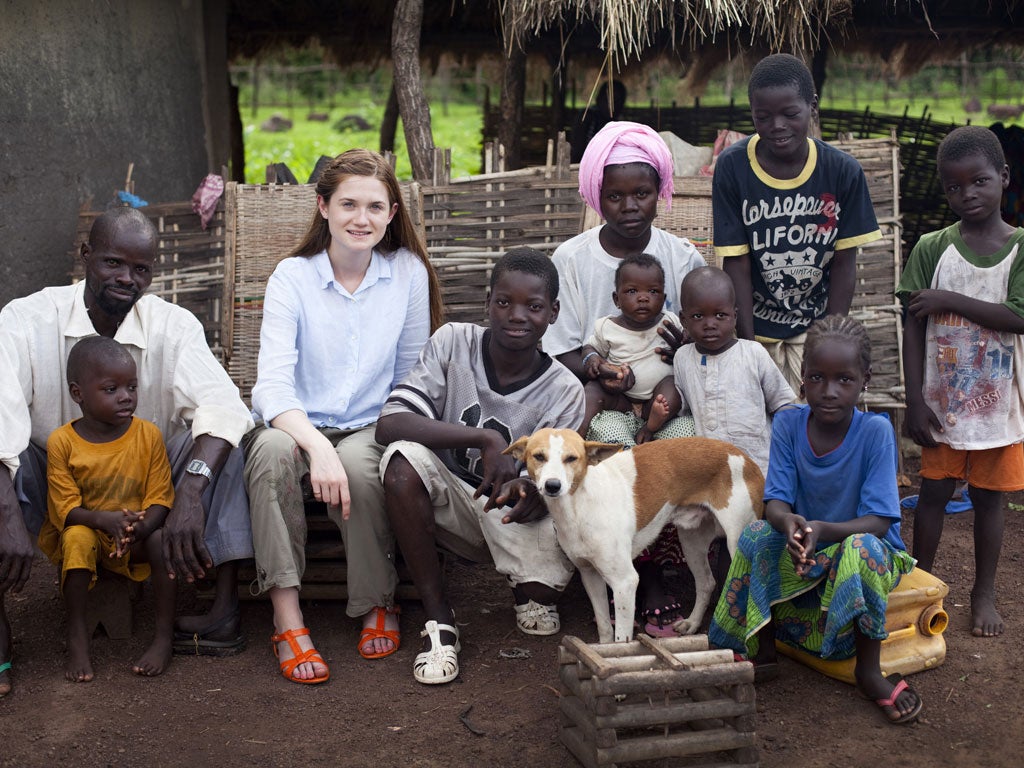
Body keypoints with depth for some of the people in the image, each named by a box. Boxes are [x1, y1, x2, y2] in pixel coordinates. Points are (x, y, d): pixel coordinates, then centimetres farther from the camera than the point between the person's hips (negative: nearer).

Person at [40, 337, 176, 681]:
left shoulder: (148, 434, -7)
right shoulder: (62, 441, -10)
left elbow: (160, 498, -9)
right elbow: (65, 508, -12)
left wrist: (139, 528, -31)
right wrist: (105, 520, -32)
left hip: (137, 535, 1)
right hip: (86, 529, -1)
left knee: (163, 539, -29)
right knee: (77, 538, -33)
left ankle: (164, 636, -19)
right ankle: (77, 636, -21)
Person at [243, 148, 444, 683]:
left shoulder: (409, 273, 3)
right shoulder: (292, 277, -4)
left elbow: (412, 381, 9)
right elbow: (272, 384, -17)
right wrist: (318, 446, -35)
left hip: (371, 431, 1)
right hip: (297, 427, -1)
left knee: (359, 465, -35)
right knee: (273, 449, -36)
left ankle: (379, 603, -10)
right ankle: (286, 618, -29)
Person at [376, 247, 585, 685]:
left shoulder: (564, 391, -10)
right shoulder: (452, 344, -12)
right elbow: (389, 424, -23)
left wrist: (533, 492, -40)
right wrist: (485, 439, -34)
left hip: (510, 515, 0)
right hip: (447, 500, 0)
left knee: (548, 579, -32)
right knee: (403, 458, -31)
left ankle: (528, 587, 12)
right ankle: (437, 616, -18)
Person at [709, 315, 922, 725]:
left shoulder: (875, 430, -18)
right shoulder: (788, 423, -10)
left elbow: (878, 521, -22)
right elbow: (775, 503, -13)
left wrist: (821, 530, -40)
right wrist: (790, 523, -38)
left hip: (867, 544, -3)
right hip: (803, 552, 3)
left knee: (860, 550, -36)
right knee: (756, 534, -24)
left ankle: (869, 670, -17)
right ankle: (762, 653, -7)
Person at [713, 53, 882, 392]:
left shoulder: (843, 171, -9)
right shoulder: (732, 167, -11)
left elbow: (845, 262, -3)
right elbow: (736, 263, -10)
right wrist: (747, 344, -12)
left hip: (816, 327, 1)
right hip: (756, 327, 0)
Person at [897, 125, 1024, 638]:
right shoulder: (932, 248, -2)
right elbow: (914, 328, -4)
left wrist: (949, 299, -18)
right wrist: (915, 400, -9)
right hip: (942, 399, 1)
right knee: (933, 492, 8)